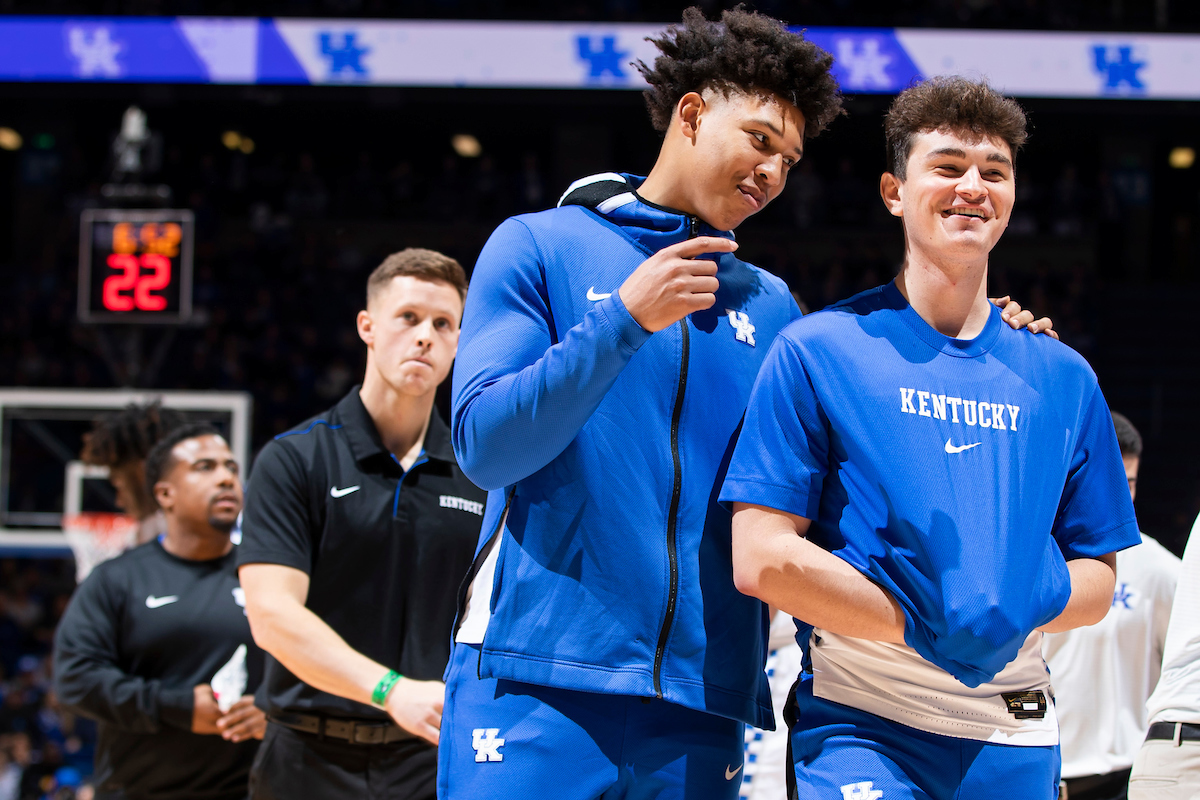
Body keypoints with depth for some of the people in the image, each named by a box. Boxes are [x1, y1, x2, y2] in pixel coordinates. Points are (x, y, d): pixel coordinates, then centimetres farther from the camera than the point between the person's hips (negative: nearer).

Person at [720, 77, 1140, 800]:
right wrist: (928, 629, -12)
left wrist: (1018, 607, -9)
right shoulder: (817, 352, 0)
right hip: (862, 730, -4)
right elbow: (763, 559, -7)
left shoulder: (1063, 378, 12)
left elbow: (1097, 580, 13)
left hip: (1015, 741, 4)